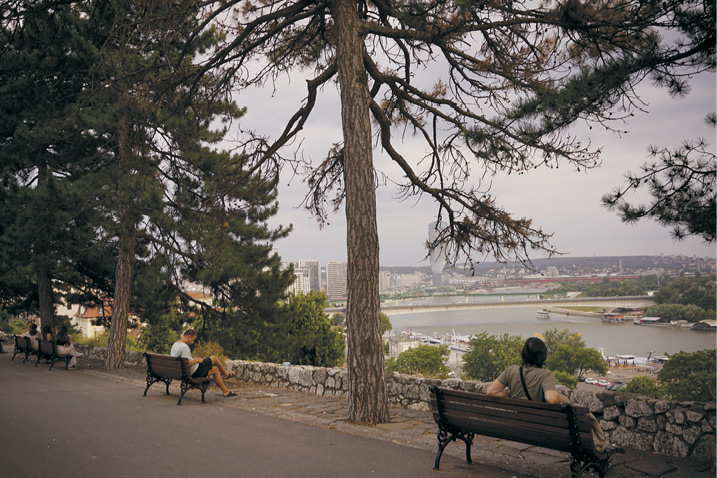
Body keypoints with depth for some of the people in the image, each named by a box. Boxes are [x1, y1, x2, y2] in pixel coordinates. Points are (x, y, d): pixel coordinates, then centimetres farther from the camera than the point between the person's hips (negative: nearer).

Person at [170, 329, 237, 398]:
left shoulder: (175, 345, 4)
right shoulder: (184, 347, -27)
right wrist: (197, 360, -13)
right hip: (195, 372, -10)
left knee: (215, 369, 20)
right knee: (214, 358, 9)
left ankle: (226, 391, 25)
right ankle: (226, 374, 35)